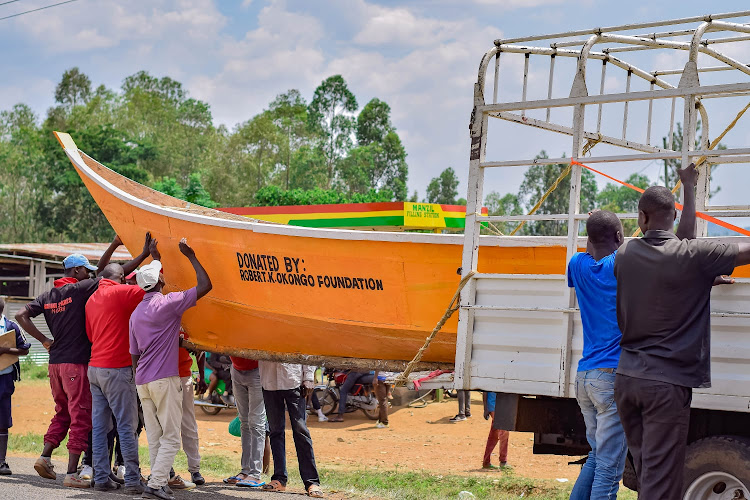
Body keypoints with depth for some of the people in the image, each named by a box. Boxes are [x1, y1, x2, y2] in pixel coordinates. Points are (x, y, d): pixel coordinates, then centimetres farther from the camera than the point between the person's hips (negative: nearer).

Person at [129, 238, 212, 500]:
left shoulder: (136, 313, 16)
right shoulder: (168, 303, -7)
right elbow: (205, 285, -10)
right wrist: (191, 256, -2)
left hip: (142, 381, 7)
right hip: (164, 379, -7)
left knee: (154, 437, 9)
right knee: (171, 436, -5)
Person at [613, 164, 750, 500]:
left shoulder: (626, 254, 4)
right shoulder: (693, 256, -12)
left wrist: (689, 187, 27)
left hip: (626, 379, 6)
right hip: (667, 384, -5)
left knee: (645, 470, 15)